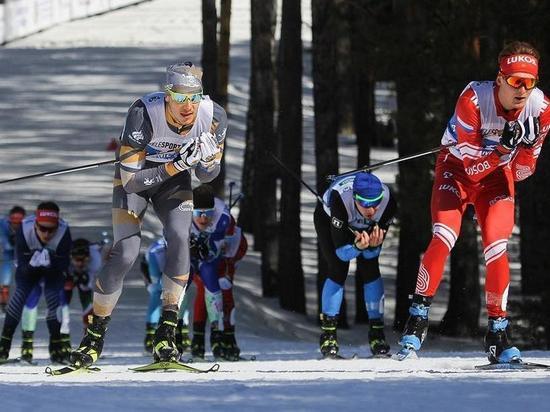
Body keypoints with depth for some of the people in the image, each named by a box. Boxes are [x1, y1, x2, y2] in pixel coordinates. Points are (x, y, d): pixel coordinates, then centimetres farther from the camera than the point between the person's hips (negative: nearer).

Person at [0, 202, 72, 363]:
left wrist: (50, 262, -53)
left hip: (54, 267, 0)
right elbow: (22, 265, -31)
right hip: (29, 267, 1)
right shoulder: (24, 230, -35)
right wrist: (32, 263, -53)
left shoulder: (63, 232, -37)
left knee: (53, 298, -17)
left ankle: (56, 345, -1)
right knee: (20, 295, -16)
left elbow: (63, 266, -32)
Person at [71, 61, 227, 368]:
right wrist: (176, 165, -43)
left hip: (175, 178, 3)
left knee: (179, 238, -24)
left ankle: (167, 334, -17)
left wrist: (206, 158, -34)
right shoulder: (144, 115, -36)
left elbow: (207, 176, -10)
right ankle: (95, 336, 4)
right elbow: (131, 181, -33)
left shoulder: (214, 117, -25)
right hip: (134, 178, -3)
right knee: (126, 253, -16)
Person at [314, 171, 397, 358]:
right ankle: (328, 334, -9)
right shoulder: (340, 198, -44)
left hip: (364, 227, 2)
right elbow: (341, 252, -39)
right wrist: (358, 247, -59)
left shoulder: (388, 201, -36)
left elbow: (373, 253, -26)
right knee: (338, 271, -17)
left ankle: (377, 333, -4)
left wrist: (373, 245, -49)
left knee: (370, 270, -14)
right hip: (328, 219, -2)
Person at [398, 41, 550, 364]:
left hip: (498, 176, 2)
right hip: (458, 167, -2)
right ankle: (419, 316, -11)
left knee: (497, 249, -15)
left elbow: (521, 173, -10)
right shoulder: (474, 98, -30)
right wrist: (505, 146, -42)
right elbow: (472, 165, -27)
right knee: (444, 237, -22)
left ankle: (498, 335, -4)